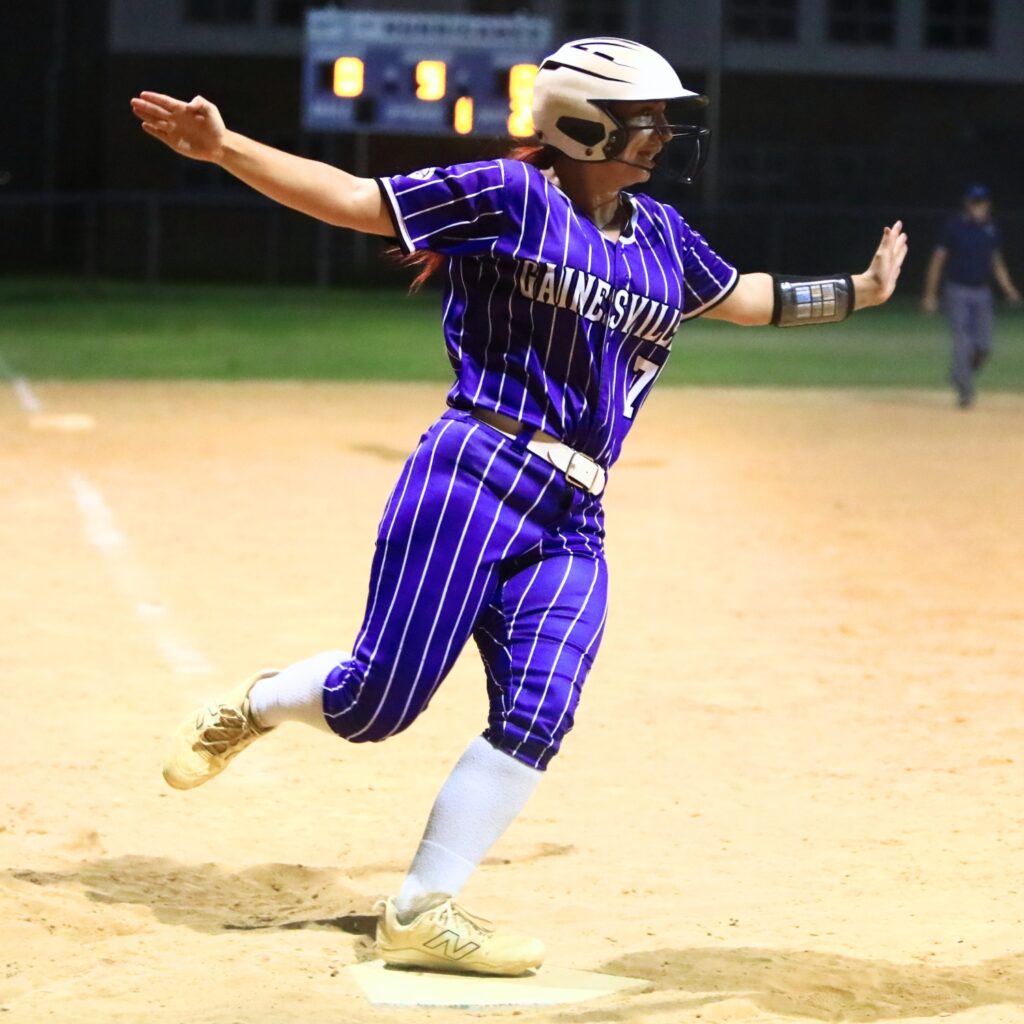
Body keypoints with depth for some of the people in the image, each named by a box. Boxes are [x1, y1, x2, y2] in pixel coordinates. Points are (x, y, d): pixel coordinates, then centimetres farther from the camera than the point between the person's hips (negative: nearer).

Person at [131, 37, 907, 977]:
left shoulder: (664, 238, 18)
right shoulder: (508, 194, 0)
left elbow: (741, 298, 37)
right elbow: (353, 198, -2)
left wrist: (858, 293, 36)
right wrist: (223, 149, -10)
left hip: (571, 525, 6)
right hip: (473, 475, -6)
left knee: (535, 718, -9)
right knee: (381, 694, -9)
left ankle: (422, 914, -2)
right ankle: (254, 707, 24)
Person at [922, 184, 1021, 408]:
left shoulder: (991, 229, 7)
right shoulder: (953, 227, -6)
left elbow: (996, 261, 16)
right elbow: (938, 260, -4)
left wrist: (1008, 289, 5)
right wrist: (930, 294, -8)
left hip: (982, 292, 4)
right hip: (957, 291, -4)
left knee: (983, 347, -1)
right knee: (963, 345, -11)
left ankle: (958, 377, 24)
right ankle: (965, 391, -3)